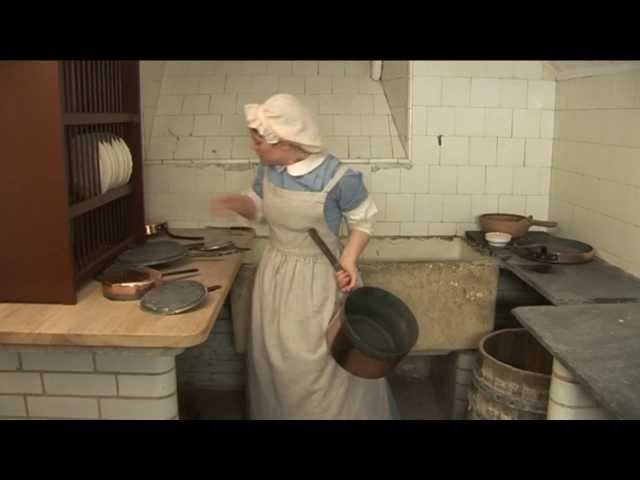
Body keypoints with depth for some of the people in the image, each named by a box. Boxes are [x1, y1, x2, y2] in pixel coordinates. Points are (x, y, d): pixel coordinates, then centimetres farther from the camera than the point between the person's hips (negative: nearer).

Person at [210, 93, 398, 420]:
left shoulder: (337, 178, -22)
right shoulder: (267, 169, -6)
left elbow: (362, 220, -6)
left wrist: (349, 259, -21)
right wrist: (238, 203, -11)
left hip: (320, 279, -5)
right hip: (276, 273, 5)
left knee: (322, 364, 6)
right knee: (275, 360, 18)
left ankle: (333, 412, 31)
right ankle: (276, 412, 41)